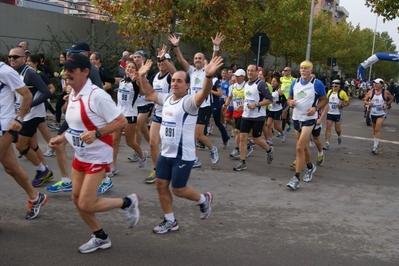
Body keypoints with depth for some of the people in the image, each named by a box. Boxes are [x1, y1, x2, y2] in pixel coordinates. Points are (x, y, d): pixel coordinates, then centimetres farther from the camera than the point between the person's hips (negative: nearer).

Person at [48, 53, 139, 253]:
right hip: (80, 156, 9)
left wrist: (96, 133, -32)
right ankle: (101, 238, 30)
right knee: (77, 199, 12)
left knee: (86, 205, -9)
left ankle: (128, 202, 13)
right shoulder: (72, 95, 5)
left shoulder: (97, 96, -22)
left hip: (97, 157, -9)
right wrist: (63, 138, 5)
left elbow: (121, 122, -22)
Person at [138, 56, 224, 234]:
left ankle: (204, 199, 29)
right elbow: (149, 93, 24)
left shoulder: (189, 102, -16)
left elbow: (204, 94, -37)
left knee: (178, 189, 0)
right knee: (161, 185, 10)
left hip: (183, 155, -8)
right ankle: (170, 221, 24)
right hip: (165, 153, 8)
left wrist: (209, 76, -54)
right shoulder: (166, 99, 7)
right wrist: (142, 76, 14)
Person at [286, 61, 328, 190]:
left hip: (309, 119, -6)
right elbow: (290, 98, 14)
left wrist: (315, 108, -18)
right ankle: (310, 167, 44)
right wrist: (290, 102, -10)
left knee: (299, 148, -14)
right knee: (304, 146, 20)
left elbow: (324, 99, 0)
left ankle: (296, 178, -10)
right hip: (296, 118, 6)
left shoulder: (317, 84, -9)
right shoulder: (295, 83, 4)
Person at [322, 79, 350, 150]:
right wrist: (324, 111, 10)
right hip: (329, 113, 4)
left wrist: (341, 105, -19)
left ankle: (339, 136, 38)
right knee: (328, 128, -4)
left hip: (338, 114, -3)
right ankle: (327, 143, -4)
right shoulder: (329, 92, 9)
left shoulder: (342, 93, -5)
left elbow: (347, 102, -1)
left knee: (337, 129, 3)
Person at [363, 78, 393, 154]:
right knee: (374, 130, 16)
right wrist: (368, 103, -18)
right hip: (373, 113, 4)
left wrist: (387, 104, -11)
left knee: (377, 129, -15)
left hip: (381, 114, -4)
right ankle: (376, 143, 35)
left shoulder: (386, 92, -9)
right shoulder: (370, 92, -3)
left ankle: (375, 147, -11)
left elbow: (391, 99, 7)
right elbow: (365, 100, 5)